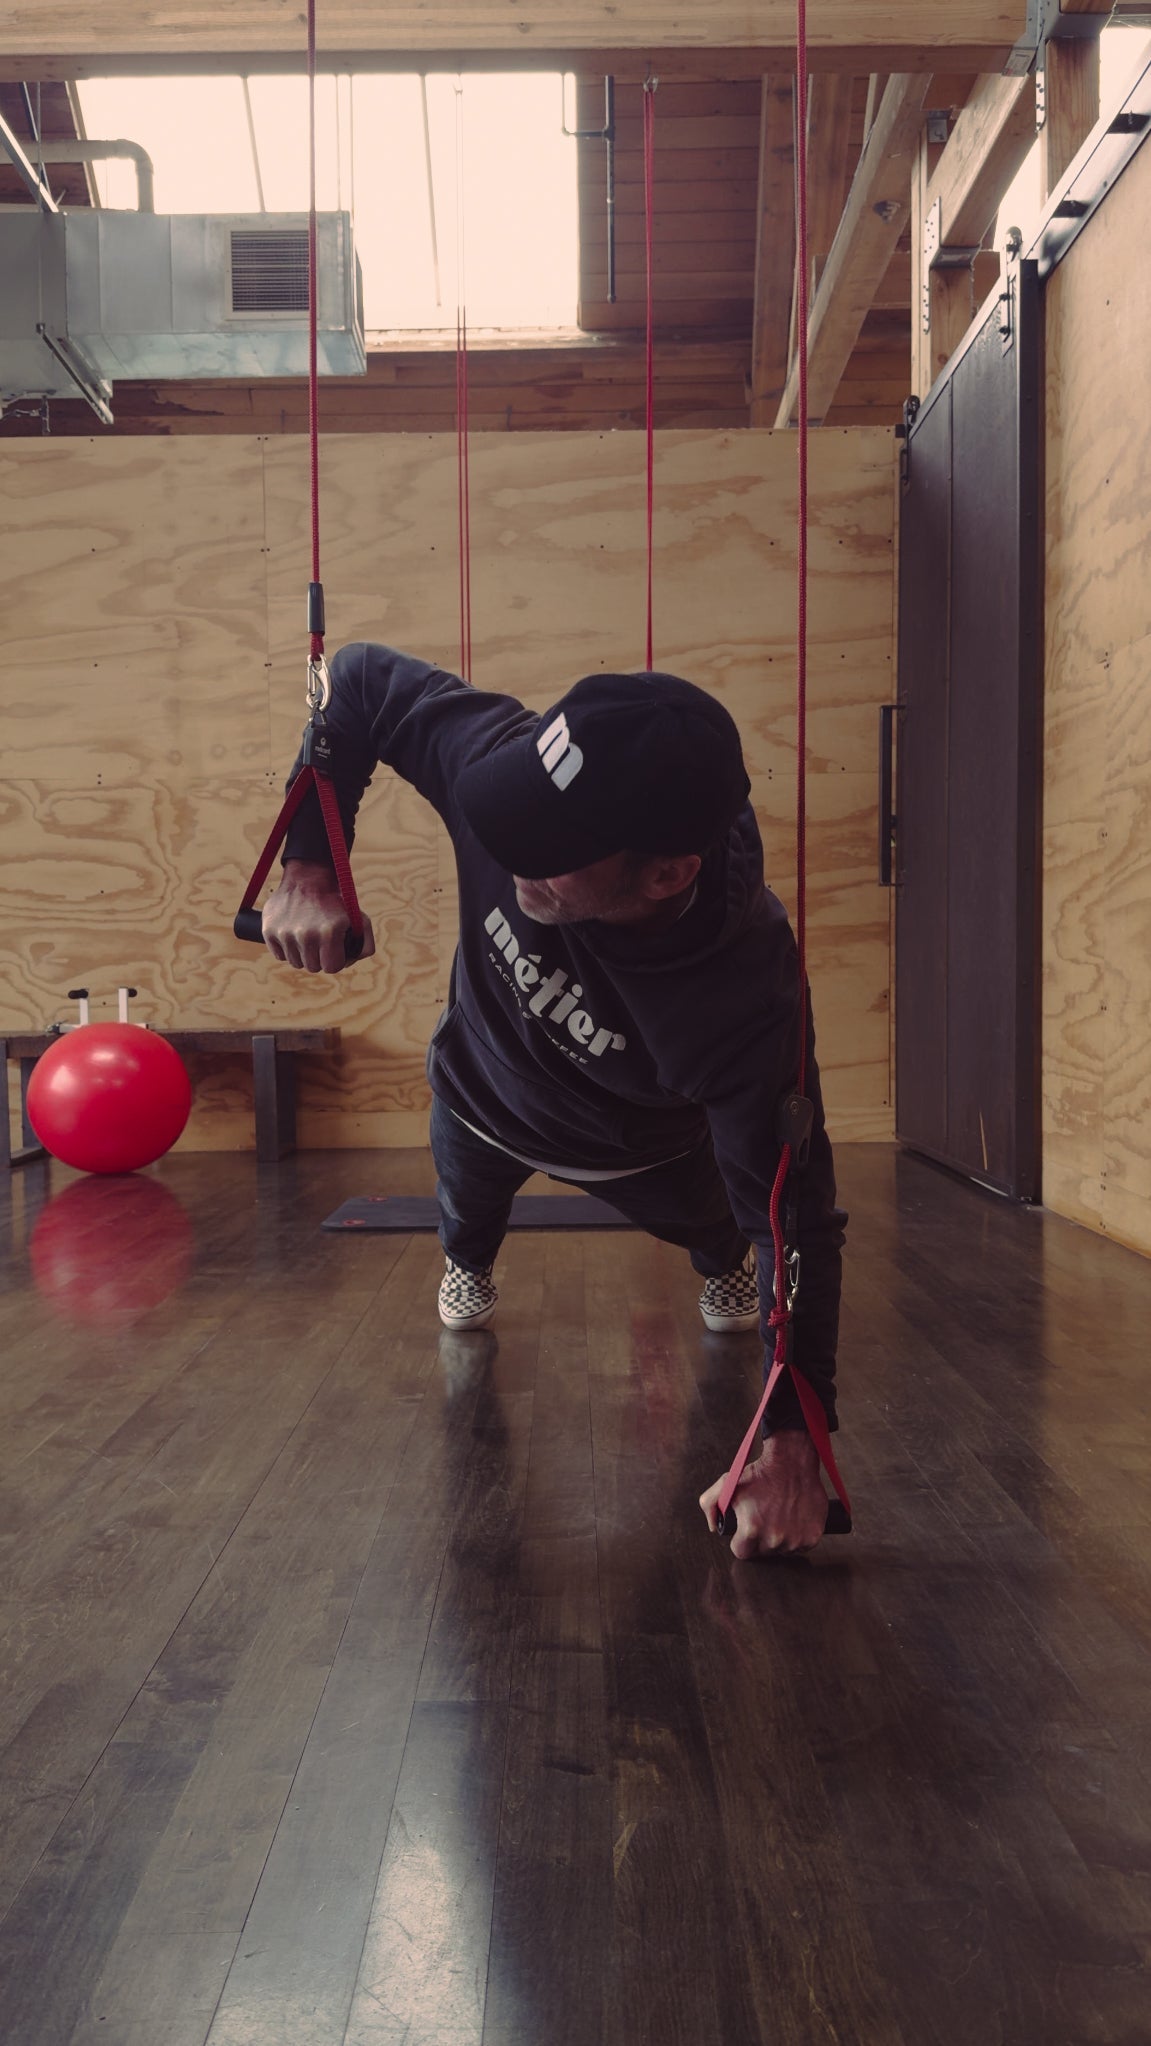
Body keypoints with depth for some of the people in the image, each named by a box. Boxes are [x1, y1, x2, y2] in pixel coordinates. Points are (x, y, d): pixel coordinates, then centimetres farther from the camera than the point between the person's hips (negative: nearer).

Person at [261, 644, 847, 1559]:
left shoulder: (747, 996, -48)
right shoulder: (505, 755, -43)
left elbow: (796, 1215, -40)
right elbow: (361, 679, -24)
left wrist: (794, 1444, -43)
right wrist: (309, 870, -35)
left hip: (640, 1144, -2)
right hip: (483, 1087, 3)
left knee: (711, 1222, 29)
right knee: (466, 1200, 34)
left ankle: (725, 1265, 67)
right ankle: (468, 1269, 71)